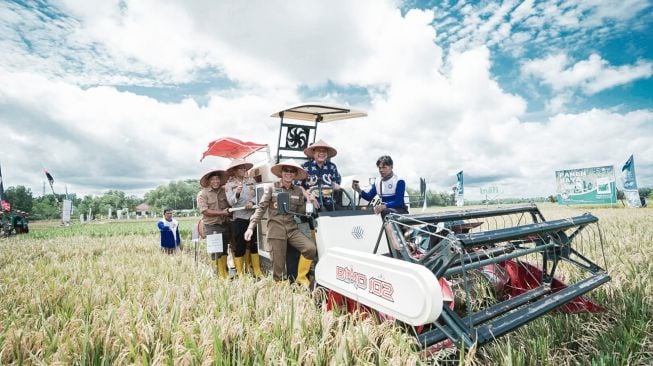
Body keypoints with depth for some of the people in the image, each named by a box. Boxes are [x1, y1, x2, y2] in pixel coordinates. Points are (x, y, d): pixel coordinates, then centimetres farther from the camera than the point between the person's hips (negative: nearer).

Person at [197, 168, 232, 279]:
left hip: (225, 225, 5)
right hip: (212, 227, -5)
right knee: (216, 250, -3)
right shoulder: (203, 194, -7)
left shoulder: (224, 191, 5)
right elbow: (205, 211, -15)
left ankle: (225, 272, 27)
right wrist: (221, 212, -18)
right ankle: (218, 273, 9)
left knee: (224, 249, 14)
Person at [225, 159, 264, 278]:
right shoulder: (229, 184, 1)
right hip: (239, 217, -3)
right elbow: (231, 202, -9)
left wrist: (252, 202, -17)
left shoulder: (251, 180, 10)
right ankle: (239, 273, 12)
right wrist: (236, 194, -28)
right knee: (240, 245, 1)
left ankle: (257, 271, 20)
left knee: (255, 244, 9)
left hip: (253, 216, 3)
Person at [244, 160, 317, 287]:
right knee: (278, 265, -1)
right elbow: (261, 208, -1)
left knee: (311, 248, -18)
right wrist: (251, 227, -9)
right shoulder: (271, 188, 2)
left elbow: (302, 212, 12)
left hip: (292, 229, 3)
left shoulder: (299, 191, 10)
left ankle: (301, 278, 3)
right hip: (276, 229, -2)